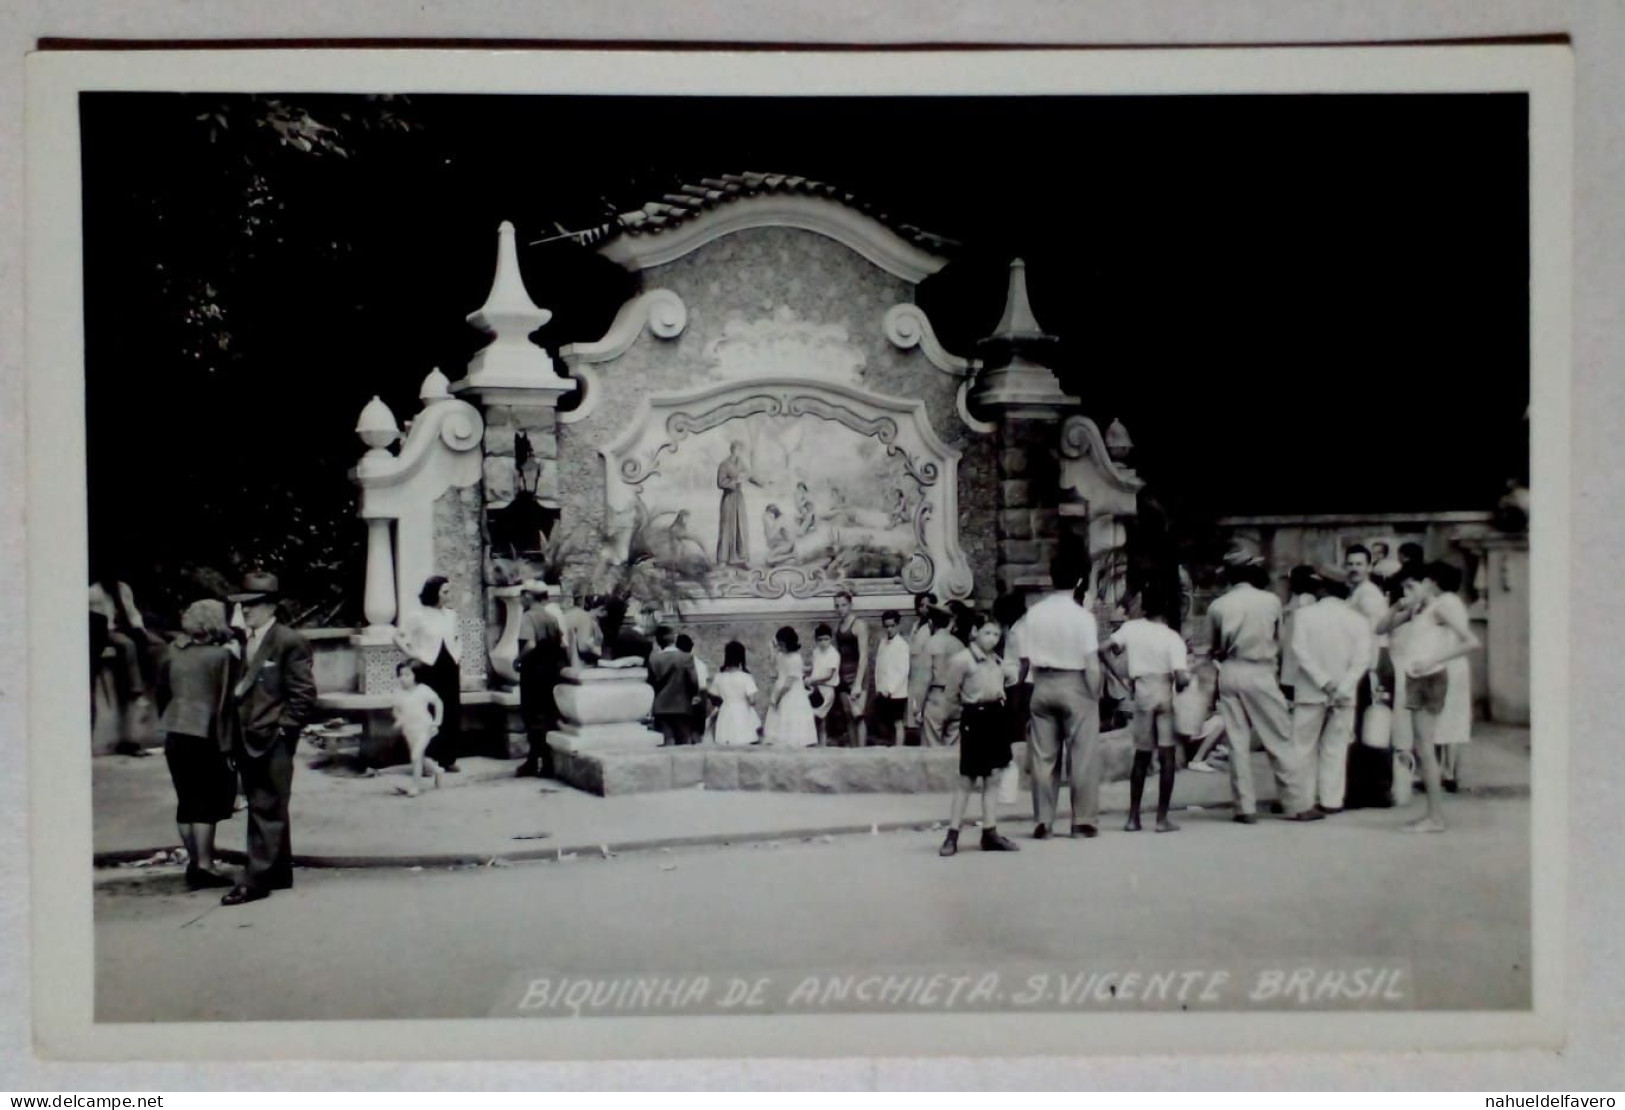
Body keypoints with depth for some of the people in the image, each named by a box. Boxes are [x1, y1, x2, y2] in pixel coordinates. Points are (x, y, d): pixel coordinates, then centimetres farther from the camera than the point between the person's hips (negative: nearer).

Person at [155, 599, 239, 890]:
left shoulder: (173, 652, 6)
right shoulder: (221, 656, -11)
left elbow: (161, 693, 12)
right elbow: (224, 704, -11)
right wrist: (227, 746, -7)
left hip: (175, 735, 6)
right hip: (206, 736, -6)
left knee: (187, 801, 13)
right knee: (207, 803, 1)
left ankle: (194, 862, 19)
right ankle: (204, 866, 0)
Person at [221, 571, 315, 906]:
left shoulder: (289, 643, -8)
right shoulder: (245, 643, 16)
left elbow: (304, 694, -11)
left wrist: (283, 728, -14)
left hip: (272, 740, -8)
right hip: (248, 739, 8)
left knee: (267, 810, -5)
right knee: (266, 810, 14)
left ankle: (256, 879, -5)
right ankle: (279, 873, 22)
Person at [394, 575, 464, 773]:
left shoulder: (452, 615, 10)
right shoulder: (418, 616, -6)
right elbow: (399, 637, -5)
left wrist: (457, 653, 13)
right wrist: (414, 655, -9)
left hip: (450, 668, 5)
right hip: (429, 669, -5)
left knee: (452, 713, 4)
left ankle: (448, 759, 12)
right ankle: (428, 760, 0)